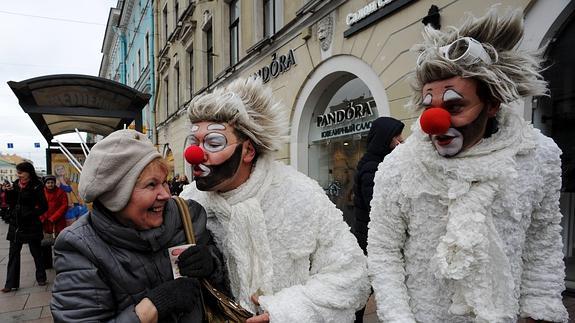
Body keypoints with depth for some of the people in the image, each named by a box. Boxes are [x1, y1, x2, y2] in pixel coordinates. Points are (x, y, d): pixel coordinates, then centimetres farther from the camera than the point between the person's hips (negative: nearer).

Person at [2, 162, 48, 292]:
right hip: (15, 224, 5)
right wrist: (9, 192, -5)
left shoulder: (36, 187, -10)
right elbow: (10, 203, 11)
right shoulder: (15, 184, 5)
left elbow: (44, 207, -10)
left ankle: (41, 278, 23)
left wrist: (30, 214, -18)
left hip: (31, 224, -5)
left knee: (36, 252, 8)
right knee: (13, 253, 5)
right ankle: (11, 283, 11)